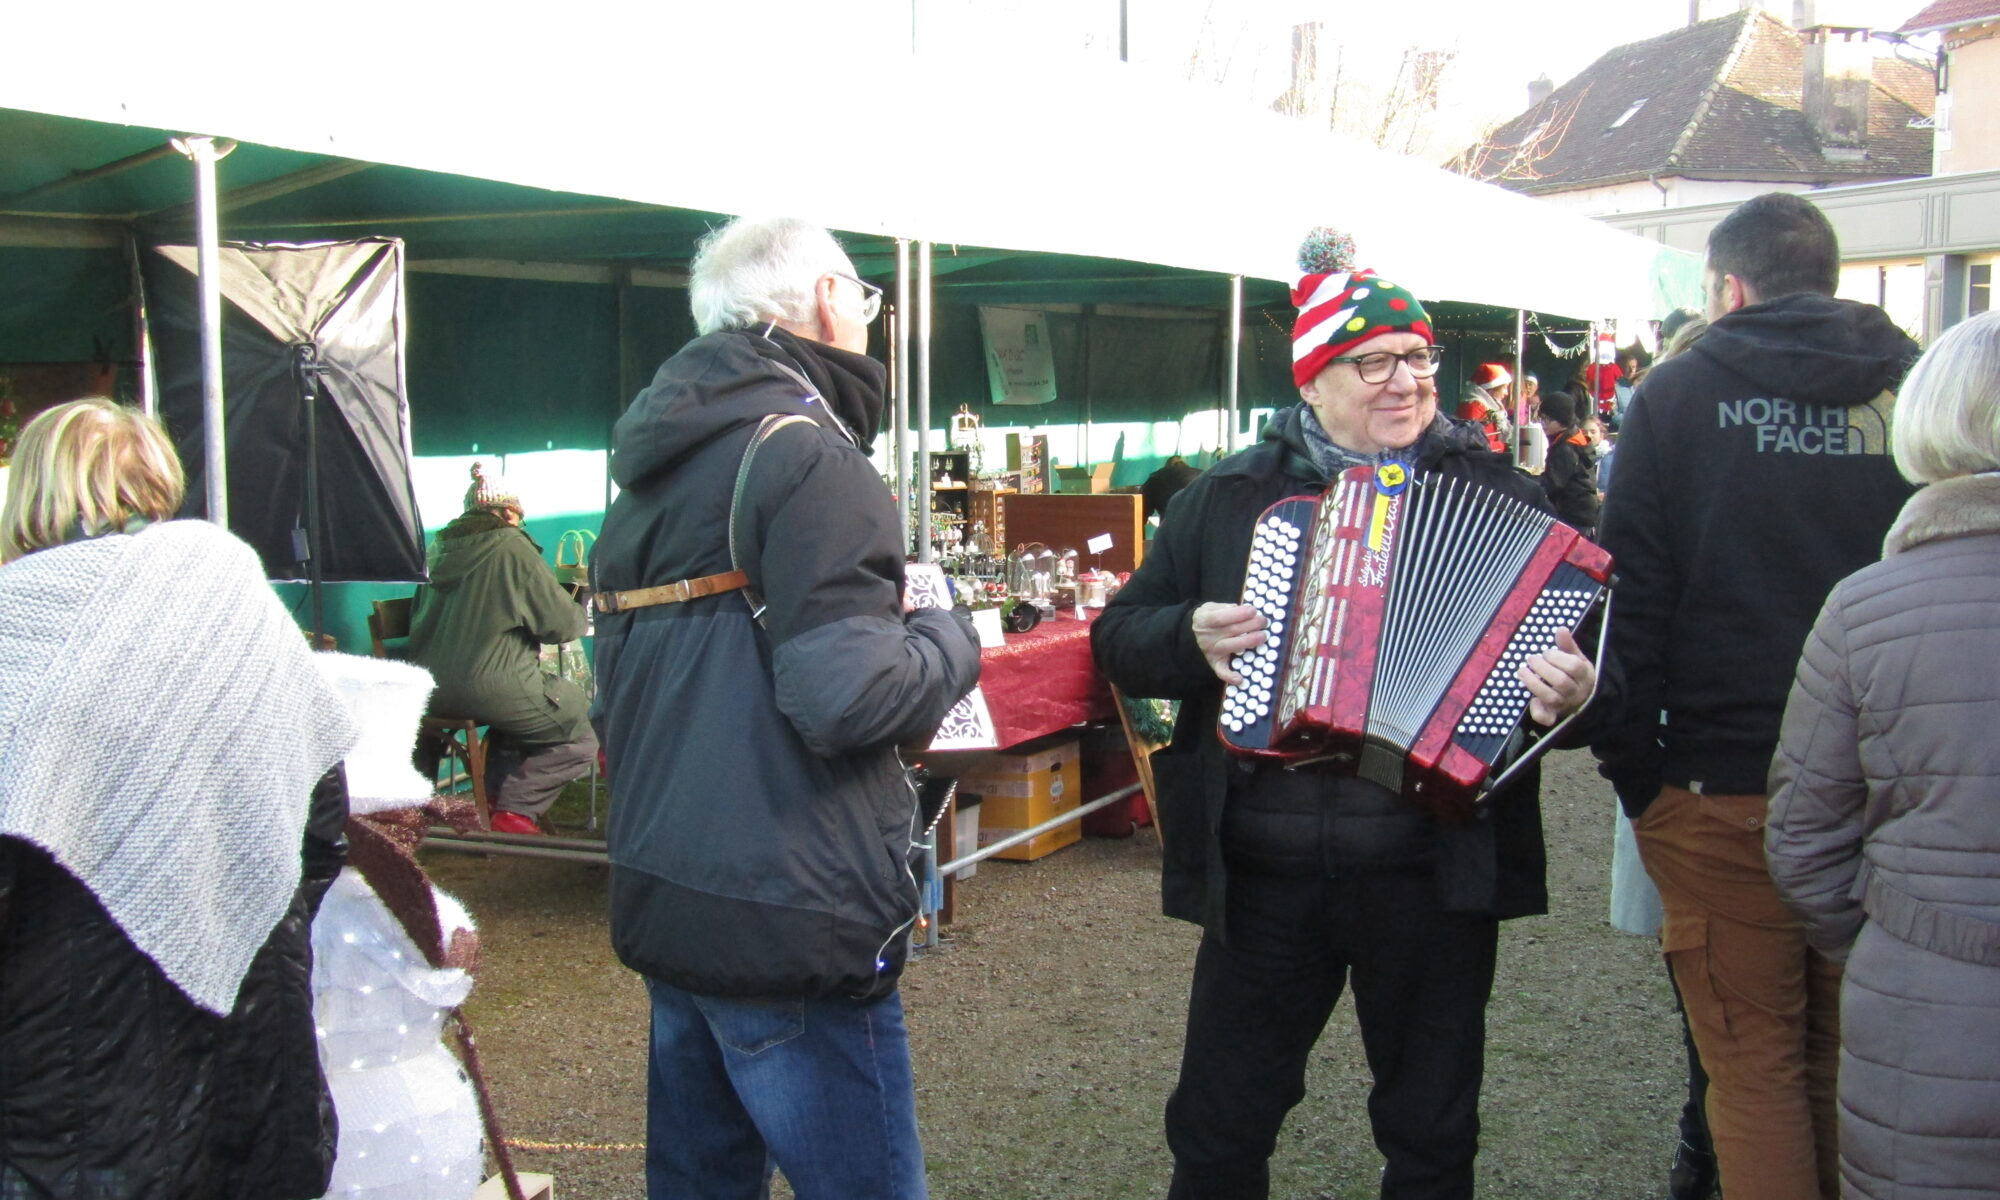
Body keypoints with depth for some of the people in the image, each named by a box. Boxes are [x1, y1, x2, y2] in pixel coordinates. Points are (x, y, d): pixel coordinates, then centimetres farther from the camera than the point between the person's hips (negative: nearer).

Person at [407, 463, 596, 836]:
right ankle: (516, 809, -4)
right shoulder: (511, 547, -9)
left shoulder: (440, 548, 12)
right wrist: (582, 612, 14)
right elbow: (563, 623, -9)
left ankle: (496, 792, 29)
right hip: (492, 686, -8)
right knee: (582, 734, 7)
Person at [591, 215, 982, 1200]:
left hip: (661, 903, 9)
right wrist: (952, 640, -6)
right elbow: (847, 696, -23)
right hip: (783, 921, -9)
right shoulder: (805, 451, -14)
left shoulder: (652, 466, 14)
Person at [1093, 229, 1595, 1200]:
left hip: (1433, 872, 0)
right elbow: (1119, 639, 8)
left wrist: (1572, 690, -22)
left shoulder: (1494, 492, 3)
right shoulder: (1229, 497, 5)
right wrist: (1188, 637, -13)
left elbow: (1569, 636, 0)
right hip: (1260, 873, 1)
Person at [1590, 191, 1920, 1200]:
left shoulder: (1677, 394, -3)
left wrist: (1630, 766, 0)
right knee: (1852, 1059, 16)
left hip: (1723, 787, -3)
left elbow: (1633, 590, -6)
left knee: (1753, 1061, 6)